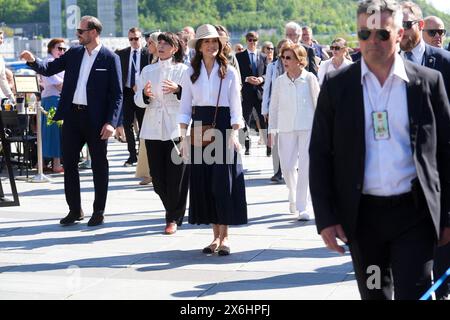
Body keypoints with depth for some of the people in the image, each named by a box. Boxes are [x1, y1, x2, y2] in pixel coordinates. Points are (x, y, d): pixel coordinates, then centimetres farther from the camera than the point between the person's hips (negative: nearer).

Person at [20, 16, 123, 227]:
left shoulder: (110, 58, -7)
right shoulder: (74, 53, 8)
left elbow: (117, 94, -9)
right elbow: (49, 69, 13)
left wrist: (111, 122, -16)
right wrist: (33, 61, -7)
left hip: (96, 119, -5)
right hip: (72, 116, 5)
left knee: (99, 166, 5)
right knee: (69, 164, 8)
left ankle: (99, 211, 16)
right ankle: (75, 210, 19)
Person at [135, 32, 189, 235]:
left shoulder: (183, 70, 3)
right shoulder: (147, 71, 14)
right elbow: (138, 100, 9)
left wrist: (178, 90, -23)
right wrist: (145, 95, -12)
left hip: (176, 130, -4)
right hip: (153, 130, 4)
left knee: (176, 177, -3)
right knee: (157, 178, 5)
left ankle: (174, 218, 11)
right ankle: (174, 211, 28)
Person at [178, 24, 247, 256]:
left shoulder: (229, 72, 2)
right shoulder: (190, 73, 6)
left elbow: (236, 106, 0)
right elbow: (185, 107, 7)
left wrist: (234, 134, -10)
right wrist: (183, 136, -1)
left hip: (223, 126, -2)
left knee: (223, 181, -5)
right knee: (203, 181, 3)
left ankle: (224, 236, 3)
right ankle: (216, 235, 12)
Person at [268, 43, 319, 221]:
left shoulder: (309, 79, -1)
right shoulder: (279, 81, 5)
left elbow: (318, 102, 4)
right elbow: (274, 106, 11)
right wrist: (271, 130, 9)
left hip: (308, 127, -2)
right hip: (286, 129, 2)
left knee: (305, 167, -4)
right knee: (287, 166, 1)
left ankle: (301, 207, 1)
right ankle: (293, 195, 31)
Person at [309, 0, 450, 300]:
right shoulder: (336, 85, 2)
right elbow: (320, 154, 3)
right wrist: (325, 218, -3)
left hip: (414, 213, -2)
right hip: (362, 215, 2)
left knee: (414, 293, -5)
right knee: (373, 294, 15)